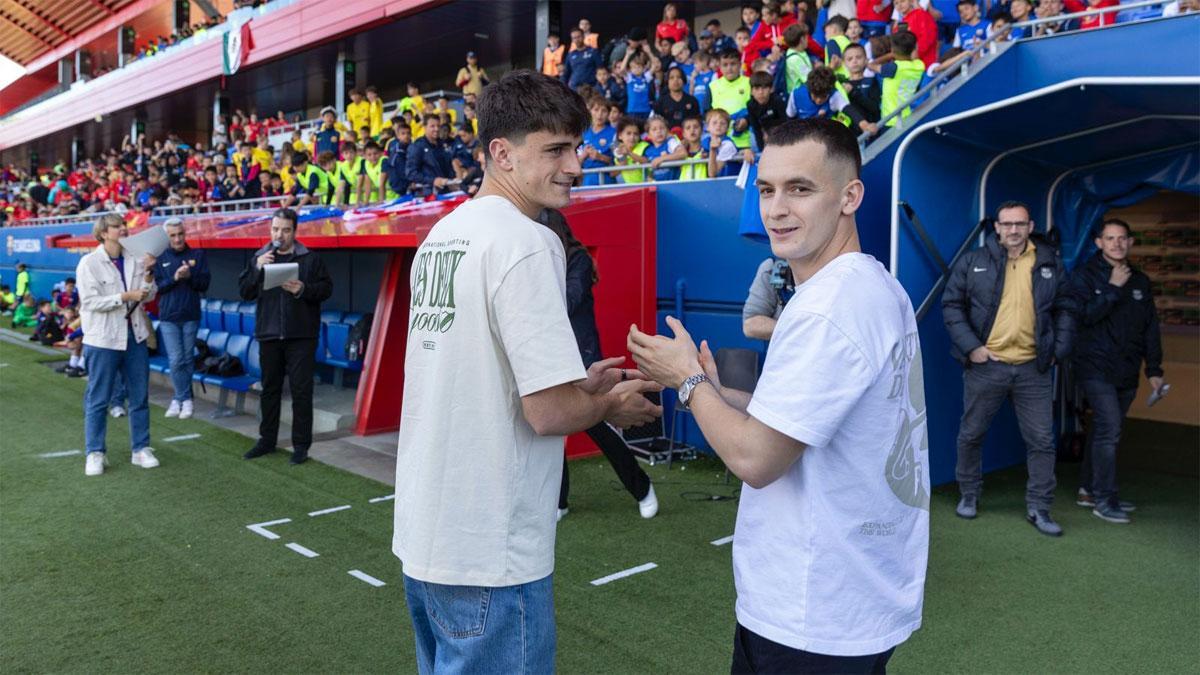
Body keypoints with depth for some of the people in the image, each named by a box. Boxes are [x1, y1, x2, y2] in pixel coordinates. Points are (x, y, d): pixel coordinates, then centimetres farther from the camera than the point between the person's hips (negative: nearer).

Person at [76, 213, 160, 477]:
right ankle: (95, 453, 14)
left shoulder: (134, 259, 4)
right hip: (103, 339, -4)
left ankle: (141, 449, 19)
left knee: (139, 396, 9)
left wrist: (148, 273, -12)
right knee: (98, 399, 4)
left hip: (135, 336, 4)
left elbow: (148, 296, 4)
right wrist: (126, 296, -19)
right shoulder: (89, 263, -7)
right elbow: (90, 301, -14)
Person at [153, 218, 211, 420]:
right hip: (168, 317, -1)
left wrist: (190, 275, -18)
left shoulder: (198, 255, 5)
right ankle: (185, 400, 2)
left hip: (190, 316, 1)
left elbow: (205, 284, 0)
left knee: (187, 359, 6)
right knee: (176, 360, -7)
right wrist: (174, 278, -16)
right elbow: (156, 286, 0)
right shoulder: (160, 258, 5)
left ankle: (178, 398, 18)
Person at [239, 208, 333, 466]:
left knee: (301, 391, -2)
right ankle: (267, 440, 26)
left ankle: (301, 445, 6)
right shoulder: (258, 258, 10)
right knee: (270, 389, 14)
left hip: (301, 336, -3)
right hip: (268, 335, 4)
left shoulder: (310, 259, 0)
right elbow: (245, 292, 4)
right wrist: (258, 269, -10)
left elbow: (326, 288, -3)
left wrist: (304, 289, -20)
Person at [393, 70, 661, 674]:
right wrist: (610, 405, -2)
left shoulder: (441, 235, 9)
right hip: (487, 555, -9)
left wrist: (578, 382, 14)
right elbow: (549, 412, -22)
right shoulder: (526, 242, -19)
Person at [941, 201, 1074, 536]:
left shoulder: (1050, 264, 6)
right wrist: (970, 346, -10)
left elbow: (1064, 310, 12)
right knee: (971, 434, 10)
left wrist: (1058, 350, 2)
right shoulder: (973, 262, -1)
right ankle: (969, 495, 29)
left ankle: (1039, 507, 16)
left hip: (1034, 368, 2)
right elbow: (952, 304, -1)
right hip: (985, 365, -1)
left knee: (1042, 441, 4)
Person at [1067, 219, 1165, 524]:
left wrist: (1154, 369, 10)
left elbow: (1151, 328, 14)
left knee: (1103, 430, 12)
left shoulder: (1140, 281, 12)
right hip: (1096, 369, -6)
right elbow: (1083, 314, -18)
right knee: (1109, 430, -14)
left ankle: (1088, 490, 23)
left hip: (1126, 372, 6)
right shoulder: (1085, 276, -3)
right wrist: (1114, 288, -17)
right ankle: (1104, 500, -8)